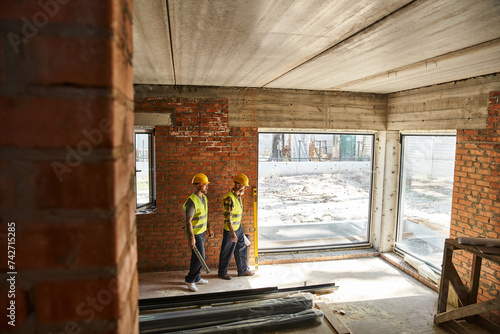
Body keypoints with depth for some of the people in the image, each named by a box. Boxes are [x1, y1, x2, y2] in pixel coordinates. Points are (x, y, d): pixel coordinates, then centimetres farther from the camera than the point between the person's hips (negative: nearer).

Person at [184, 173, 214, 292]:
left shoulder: (204, 198, 6)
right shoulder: (192, 201, -24)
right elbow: (188, 221, -25)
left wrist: (209, 228, 18)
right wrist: (191, 238, -26)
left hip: (202, 232, 8)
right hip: (195, 233, -8)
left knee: (197, 256, 17)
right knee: (199, 257, -3)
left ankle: (196, 278, 31)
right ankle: (189, 280, 14)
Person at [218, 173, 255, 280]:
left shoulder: (238, 195, 2)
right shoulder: (229, 198, -27)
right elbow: (228, 218, -26)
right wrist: (232, 233, -25)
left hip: (238, 227, 9)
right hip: (230, 229, -9)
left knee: (241, 249, 18)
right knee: (227, 252, 8)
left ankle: (243, 270, 33)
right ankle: (222, 272, 27)